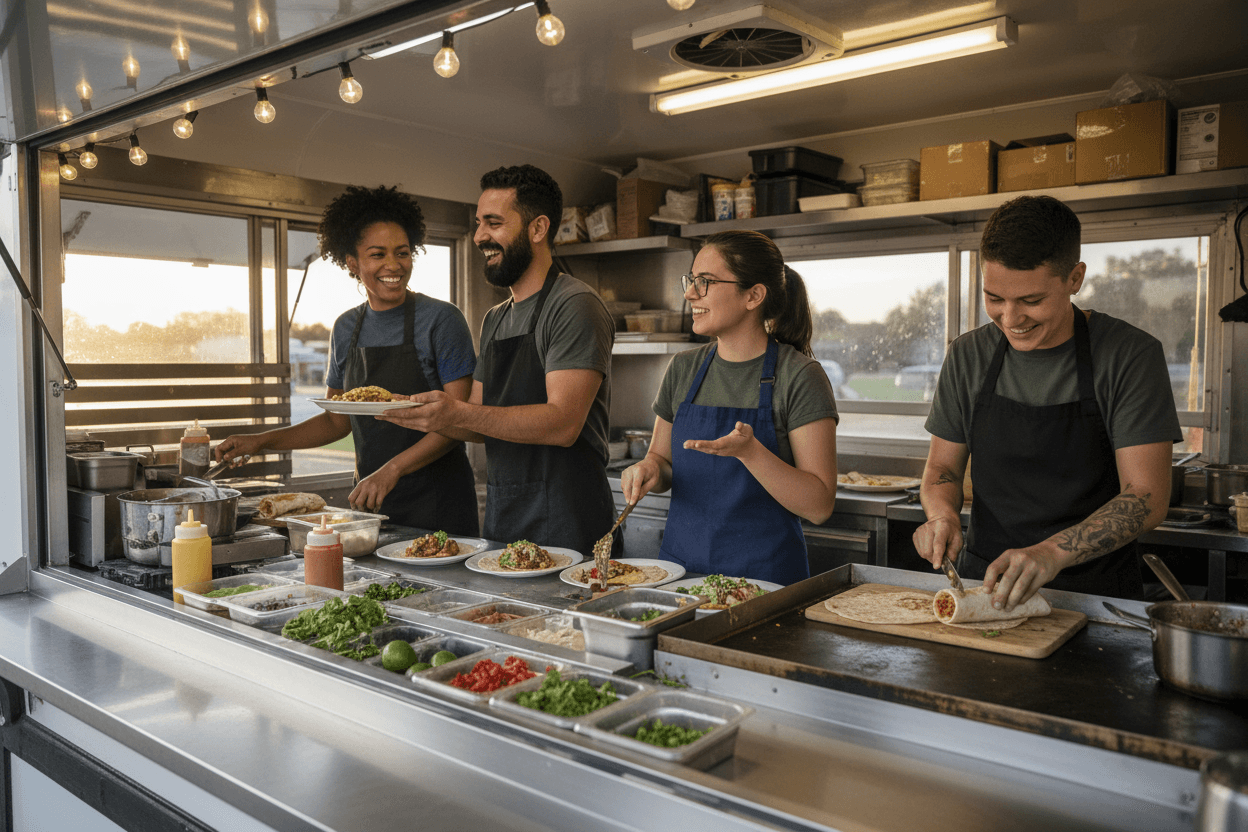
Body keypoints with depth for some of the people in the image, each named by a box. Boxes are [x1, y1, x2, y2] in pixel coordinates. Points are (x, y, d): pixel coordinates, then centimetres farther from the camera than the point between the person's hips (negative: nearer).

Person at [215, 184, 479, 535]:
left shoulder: (440, 319, -9)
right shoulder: (346, 328, 9)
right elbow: (337, 420, 17)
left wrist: (392, 469, -21)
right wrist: (261, 441, 8)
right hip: (370, 501, 5)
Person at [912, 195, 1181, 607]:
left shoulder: (1131, 355, -7)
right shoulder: (968, 356, 3)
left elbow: (1148, 498, -12)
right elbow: (942, 468, 11)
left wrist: (1052, 552, -28)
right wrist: (942, 515, -12)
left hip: (1095, 590, -3)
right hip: (986, 580, 3)